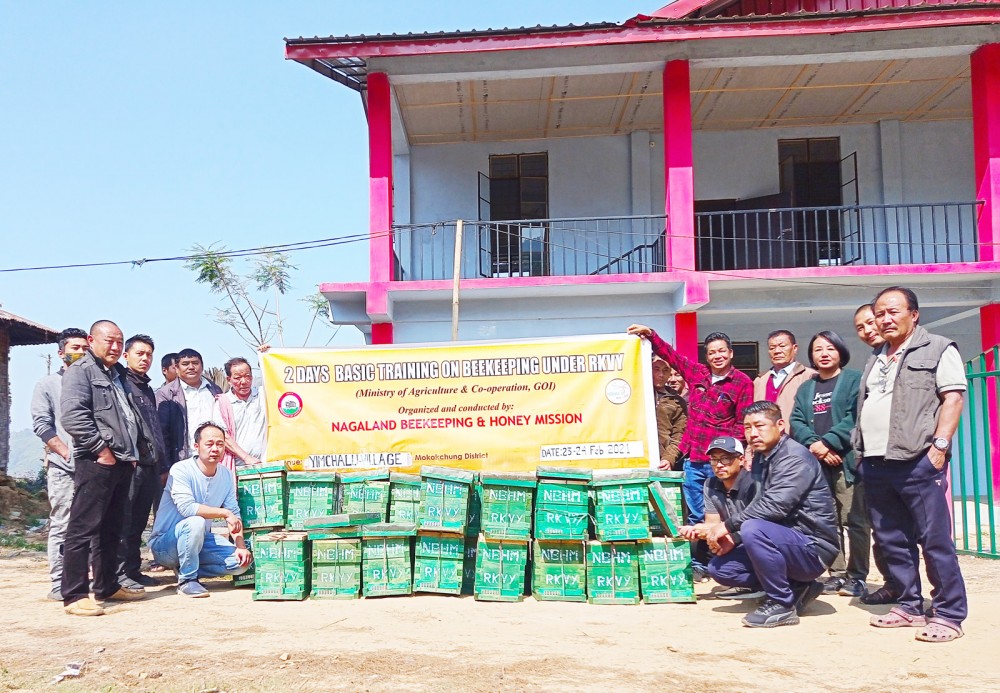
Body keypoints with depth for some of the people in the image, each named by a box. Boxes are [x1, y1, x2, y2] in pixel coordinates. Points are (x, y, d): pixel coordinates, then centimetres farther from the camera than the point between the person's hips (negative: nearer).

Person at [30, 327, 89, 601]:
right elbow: (41, 424, -2)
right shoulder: (48, 384, 8)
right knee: (62, 526, -3)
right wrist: (67, 453, -10)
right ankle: (58, 585, 2)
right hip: (63, 468, -3)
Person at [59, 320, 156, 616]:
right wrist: (100, 448, -17)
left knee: (111, 530, 15)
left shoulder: (118, 375, 23)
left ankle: (107, 586, 24)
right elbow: (73, 415, -17)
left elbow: (133, 417, 26)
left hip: (123, 462, 9)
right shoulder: (80, 371, -3)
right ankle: (74, 595, -6)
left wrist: (138, 450, 13)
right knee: (83, 528, -7)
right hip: (95, 462, -9)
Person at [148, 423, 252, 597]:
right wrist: (224, 513, -26)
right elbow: (187, 508, -31)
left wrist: (241, 545, -11)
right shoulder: (181, 470, -18)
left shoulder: (226, 476, 1)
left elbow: (234, 513, 2)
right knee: (195, 522, -36)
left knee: (242, 561, -11)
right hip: (165, 543, -6)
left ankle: (188, 568, 6)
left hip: (199, 540, 6)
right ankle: (187, 579, -17)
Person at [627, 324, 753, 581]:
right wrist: (650, 335, 5)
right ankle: (697, 563, 17)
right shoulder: (696, 372, 9)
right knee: (695, 515, 9)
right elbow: (670, 354, 16)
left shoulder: (742, 383, -3)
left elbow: (743, 422, -4)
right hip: (692, 458, 4)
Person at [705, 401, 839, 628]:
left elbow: (775, 506, -29)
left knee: (754, 529, -34)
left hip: (812, 547, -9)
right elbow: (757, 508, 7)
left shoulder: (794, 457, -16)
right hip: (786, 541, 9)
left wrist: (728, 526, -21)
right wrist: (731, 536, -10)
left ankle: (782, 604, -15)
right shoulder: (761, 458, 11)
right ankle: (796, 589, 9)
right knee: (720, 568, 2)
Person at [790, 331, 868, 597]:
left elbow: (855, 417, -9)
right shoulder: (805, 388, 20)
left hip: (847, 460, -5)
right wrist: (814, 445, -10)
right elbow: (796, 422, 9)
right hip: (816, 464, 5)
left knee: (854, 520, -4)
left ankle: (857, 577, 2)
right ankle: (837, 574, 13)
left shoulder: (854, 379, 4)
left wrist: (827, 442, -14)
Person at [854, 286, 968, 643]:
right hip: (875, 463, 7)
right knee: (891, 541, 10)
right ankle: (910, 606, 21)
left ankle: (949, 614, 2)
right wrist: (861, 451, 15)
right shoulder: (875, 359, 22)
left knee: (935, 540, -5)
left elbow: (953, 398, -7)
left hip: (918, 462, -7)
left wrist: (939, 446, -16)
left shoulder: (938, 349, 1)